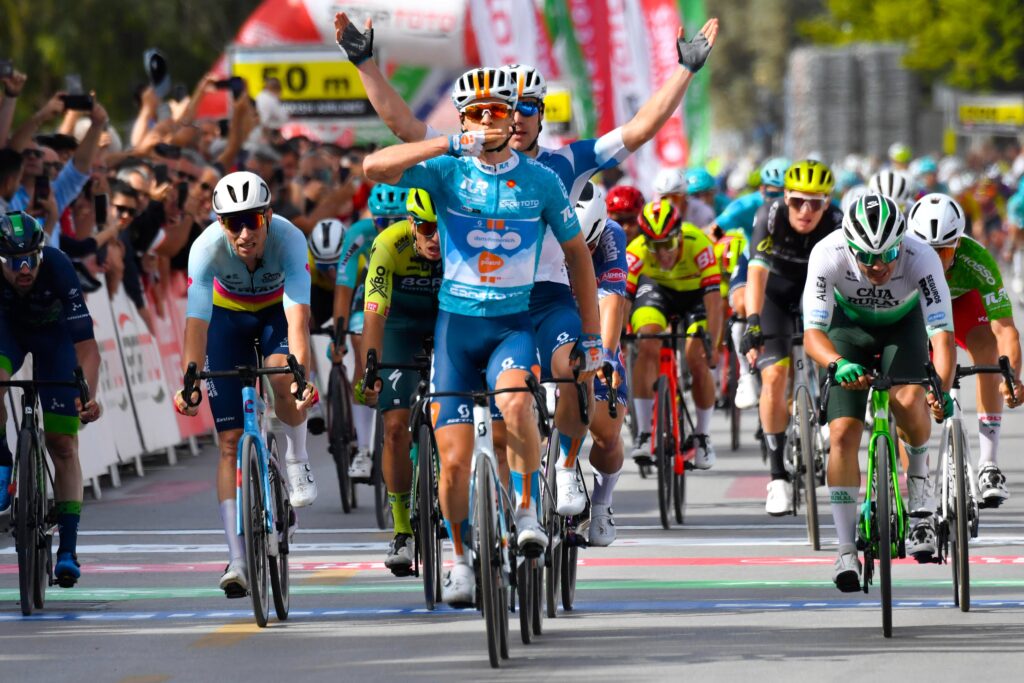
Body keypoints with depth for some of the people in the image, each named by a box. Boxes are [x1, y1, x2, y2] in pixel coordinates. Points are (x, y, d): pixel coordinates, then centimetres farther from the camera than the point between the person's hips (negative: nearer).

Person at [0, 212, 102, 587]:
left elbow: (86, 344, -38)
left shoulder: (58, 267, -37)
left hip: (53, 333, -1)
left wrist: (89, 396, -52)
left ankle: (68, 549, -2)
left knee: (63, 444, -5)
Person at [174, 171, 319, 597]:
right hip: (229, 315, 1)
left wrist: (301, 377, -57)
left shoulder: (289, 240, -35)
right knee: (230, 441, -7)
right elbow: (196, 321, -36)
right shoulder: (207, 248, -32)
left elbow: (297, 318, -44)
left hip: (277, 310, -1)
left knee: (283, 379, -35)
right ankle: (237, 561, -8)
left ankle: (297, 462, -5)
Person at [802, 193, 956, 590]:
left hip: (902, 324, -1)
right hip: (849, 325, 1)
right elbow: (813, 333, -35)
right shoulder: (828, 255, -34)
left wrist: (942, 391, -56)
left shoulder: (921, 258, -36)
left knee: (910, 402, -30)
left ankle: (919, 489, -1)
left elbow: (942, 333, -39)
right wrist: (840, 365, -56)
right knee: (843, 433, -13)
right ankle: (846, 549, -2)